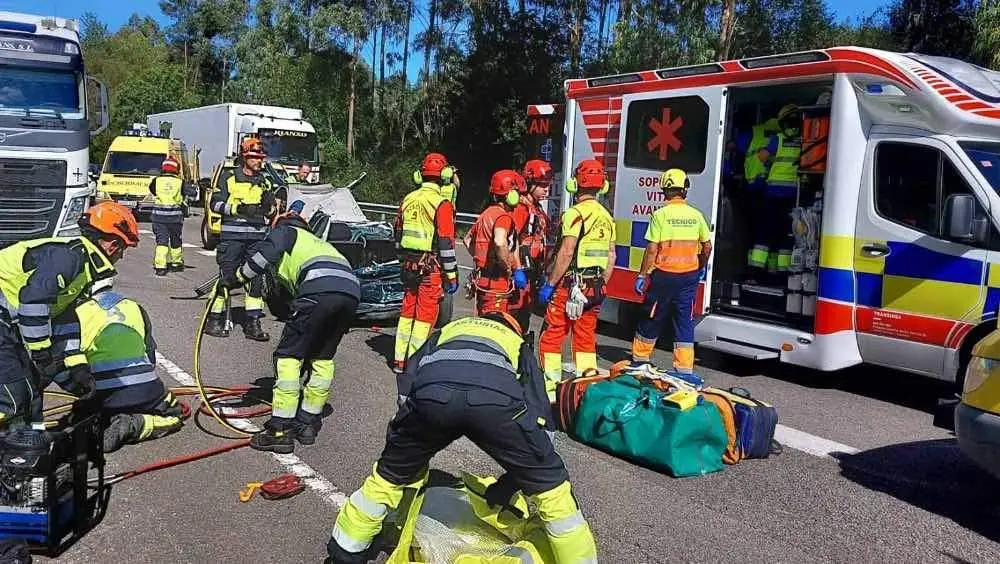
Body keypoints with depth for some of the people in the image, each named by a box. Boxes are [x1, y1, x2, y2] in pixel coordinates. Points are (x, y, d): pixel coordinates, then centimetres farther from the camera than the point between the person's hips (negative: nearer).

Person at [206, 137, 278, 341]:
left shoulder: (264, 182, 18)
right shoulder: (229, 178, 6)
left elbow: (273, 207, 16)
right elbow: (216, 203, -2)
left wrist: (272, 203, -7)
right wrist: (238, 208, -16)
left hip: (258, 235, 4)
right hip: (232, 234, -4)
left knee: (256, 278, 3)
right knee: (226, 276, -5)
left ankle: (252, 322, 8)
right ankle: (215, 320, 4)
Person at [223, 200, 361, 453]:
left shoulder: (284, 231, 25)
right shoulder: (317, 241, 43)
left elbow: (263, 256, 2)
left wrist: (233, 279, 16)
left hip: (320, 287, -7)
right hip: (353, 290, 7)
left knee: (288, 356, 2)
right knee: (322, 358, 21)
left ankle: (280, 430, 0)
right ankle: (307, 423, 26)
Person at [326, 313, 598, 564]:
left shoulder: (447, 331, 45)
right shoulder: (519, 346, 41)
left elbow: (407, 382, 33)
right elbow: (539, 414, 33)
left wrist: (414, 458, 41)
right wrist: (512, 480, 40)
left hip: (432, 393, 3)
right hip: (498, 397, -2)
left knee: (389, 476, 29)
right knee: (551, 486, 20)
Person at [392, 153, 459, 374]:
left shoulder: (408, 200, 7)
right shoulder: (441, 204, -14)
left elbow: (398, 235, 14)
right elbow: (446, 243, -15)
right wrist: (452, 275, -8)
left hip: (409, 264, 7)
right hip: (431, 268, -6)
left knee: (407, 311, 15)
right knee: (425, 314, 1)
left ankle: (400, 360, 20)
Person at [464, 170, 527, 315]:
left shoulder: (486, 213, 14)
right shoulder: (503, 216, -14)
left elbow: (468, 240, 25)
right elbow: (500, 243, -34)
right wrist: (511, 271, -22)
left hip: (481, 279, 9)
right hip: (497, 282, -9)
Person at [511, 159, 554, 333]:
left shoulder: (538, 209, 17)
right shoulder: (520, 208, -13)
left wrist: (541, 273, 19)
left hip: (532, 276, 9)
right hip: (521, 273, -9)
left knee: (525, 317, 15)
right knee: (516, 316, -7)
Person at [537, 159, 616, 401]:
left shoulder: (575, 213, -12)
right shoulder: (606, 217, 10)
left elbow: (566, 253, -18)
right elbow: (611, 256, 13)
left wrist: (549, 285, -12)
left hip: (571, 285, -7)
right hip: (595, 287, 7)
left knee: (552, 336, 1)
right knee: (586, 337, 15)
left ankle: (550, 389, 0)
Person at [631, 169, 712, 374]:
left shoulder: (661, 214, -10)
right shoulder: (696, 215, 3)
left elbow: (652, 249, -12)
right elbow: (707, 246, 8)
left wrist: (642, 275, -6)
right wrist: (700, 268, 24)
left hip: (664, 275, -3)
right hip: (689, 276, 3)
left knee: (652, 318, 11)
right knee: (685, 321, 8)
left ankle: (640, 358, 26)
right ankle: (685, 369, 9)